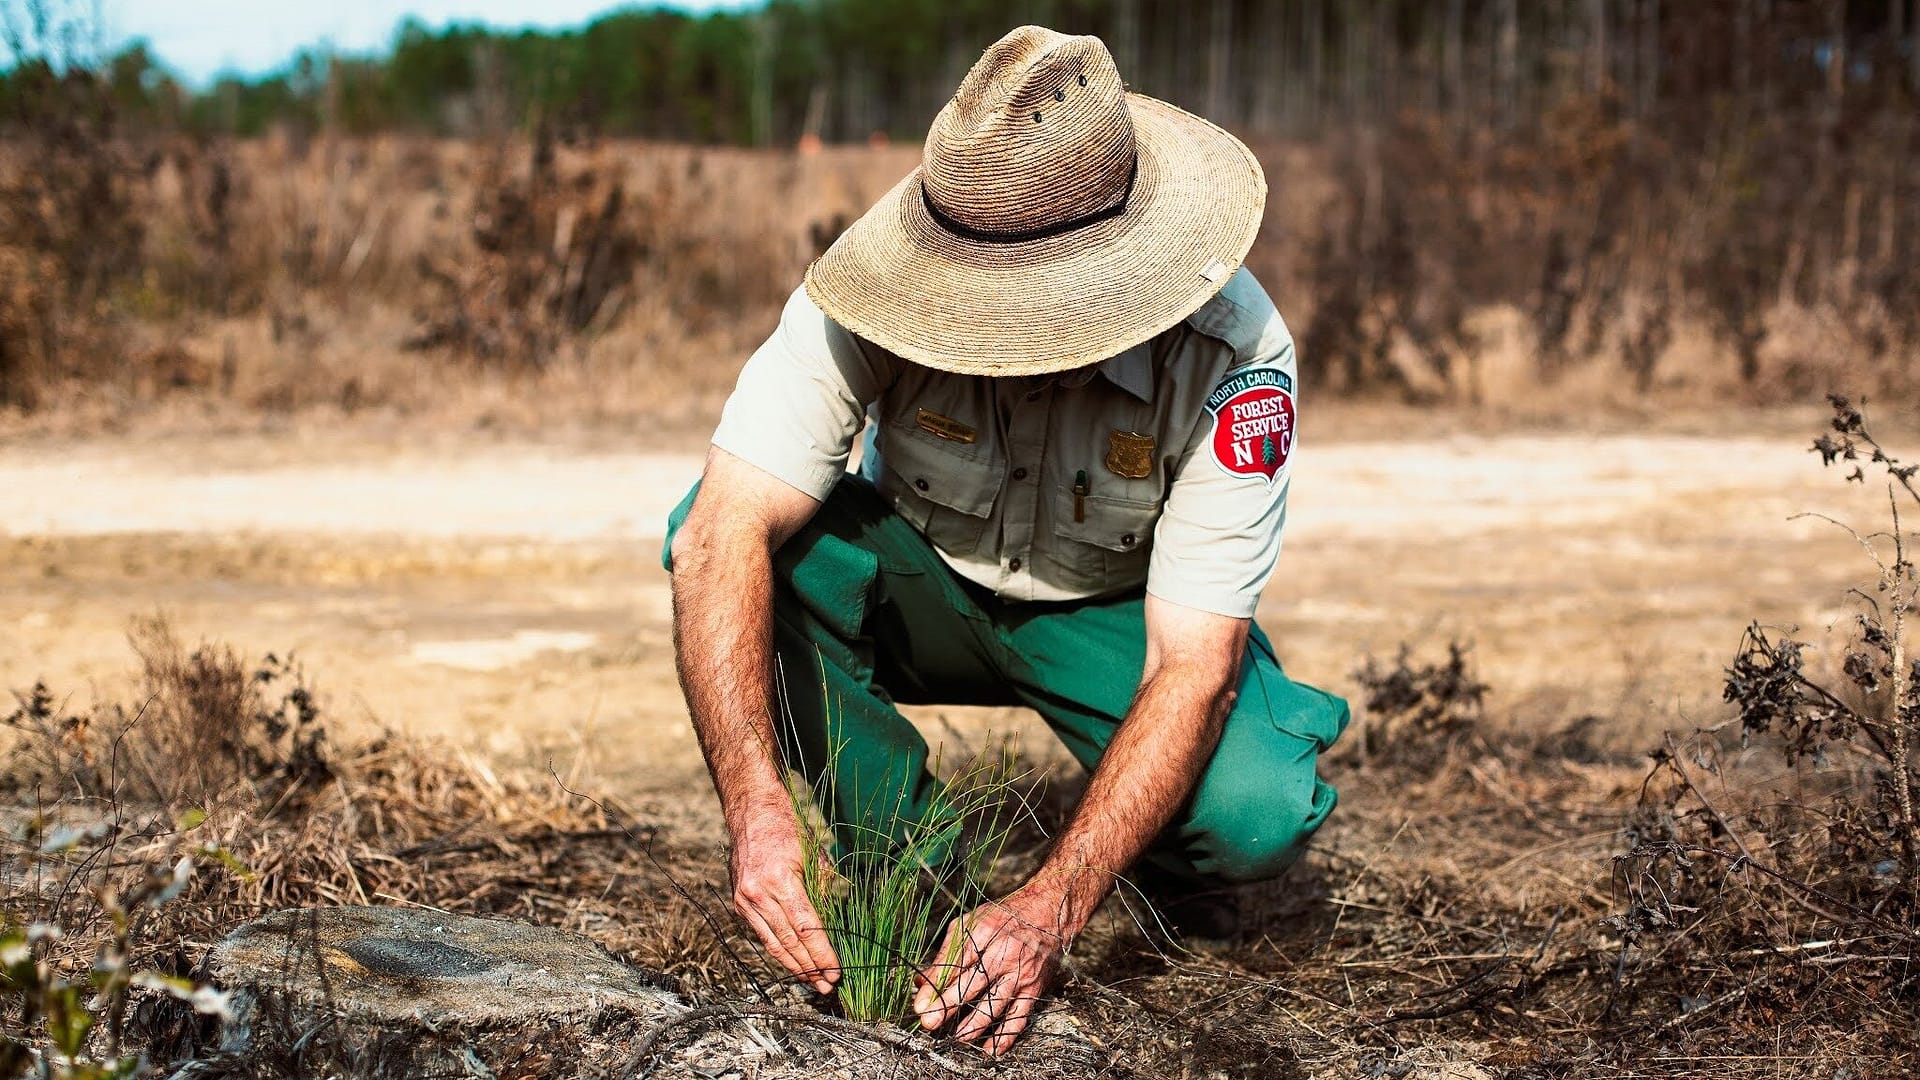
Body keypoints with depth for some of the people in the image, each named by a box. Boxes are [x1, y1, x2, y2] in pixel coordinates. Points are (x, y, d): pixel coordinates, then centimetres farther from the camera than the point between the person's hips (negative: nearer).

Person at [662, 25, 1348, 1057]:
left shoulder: (1233, 358, -32)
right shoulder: (872, 289, -30)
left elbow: (1194, 664, -34)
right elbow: (725, 530, -37)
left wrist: (1051, 907, -46)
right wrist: (754, 806, -51)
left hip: (1120, 617, -1)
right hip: (918, 581, 2)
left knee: (1256, 814, -32)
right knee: (720, 534, -30)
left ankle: (1156, 858, 8)